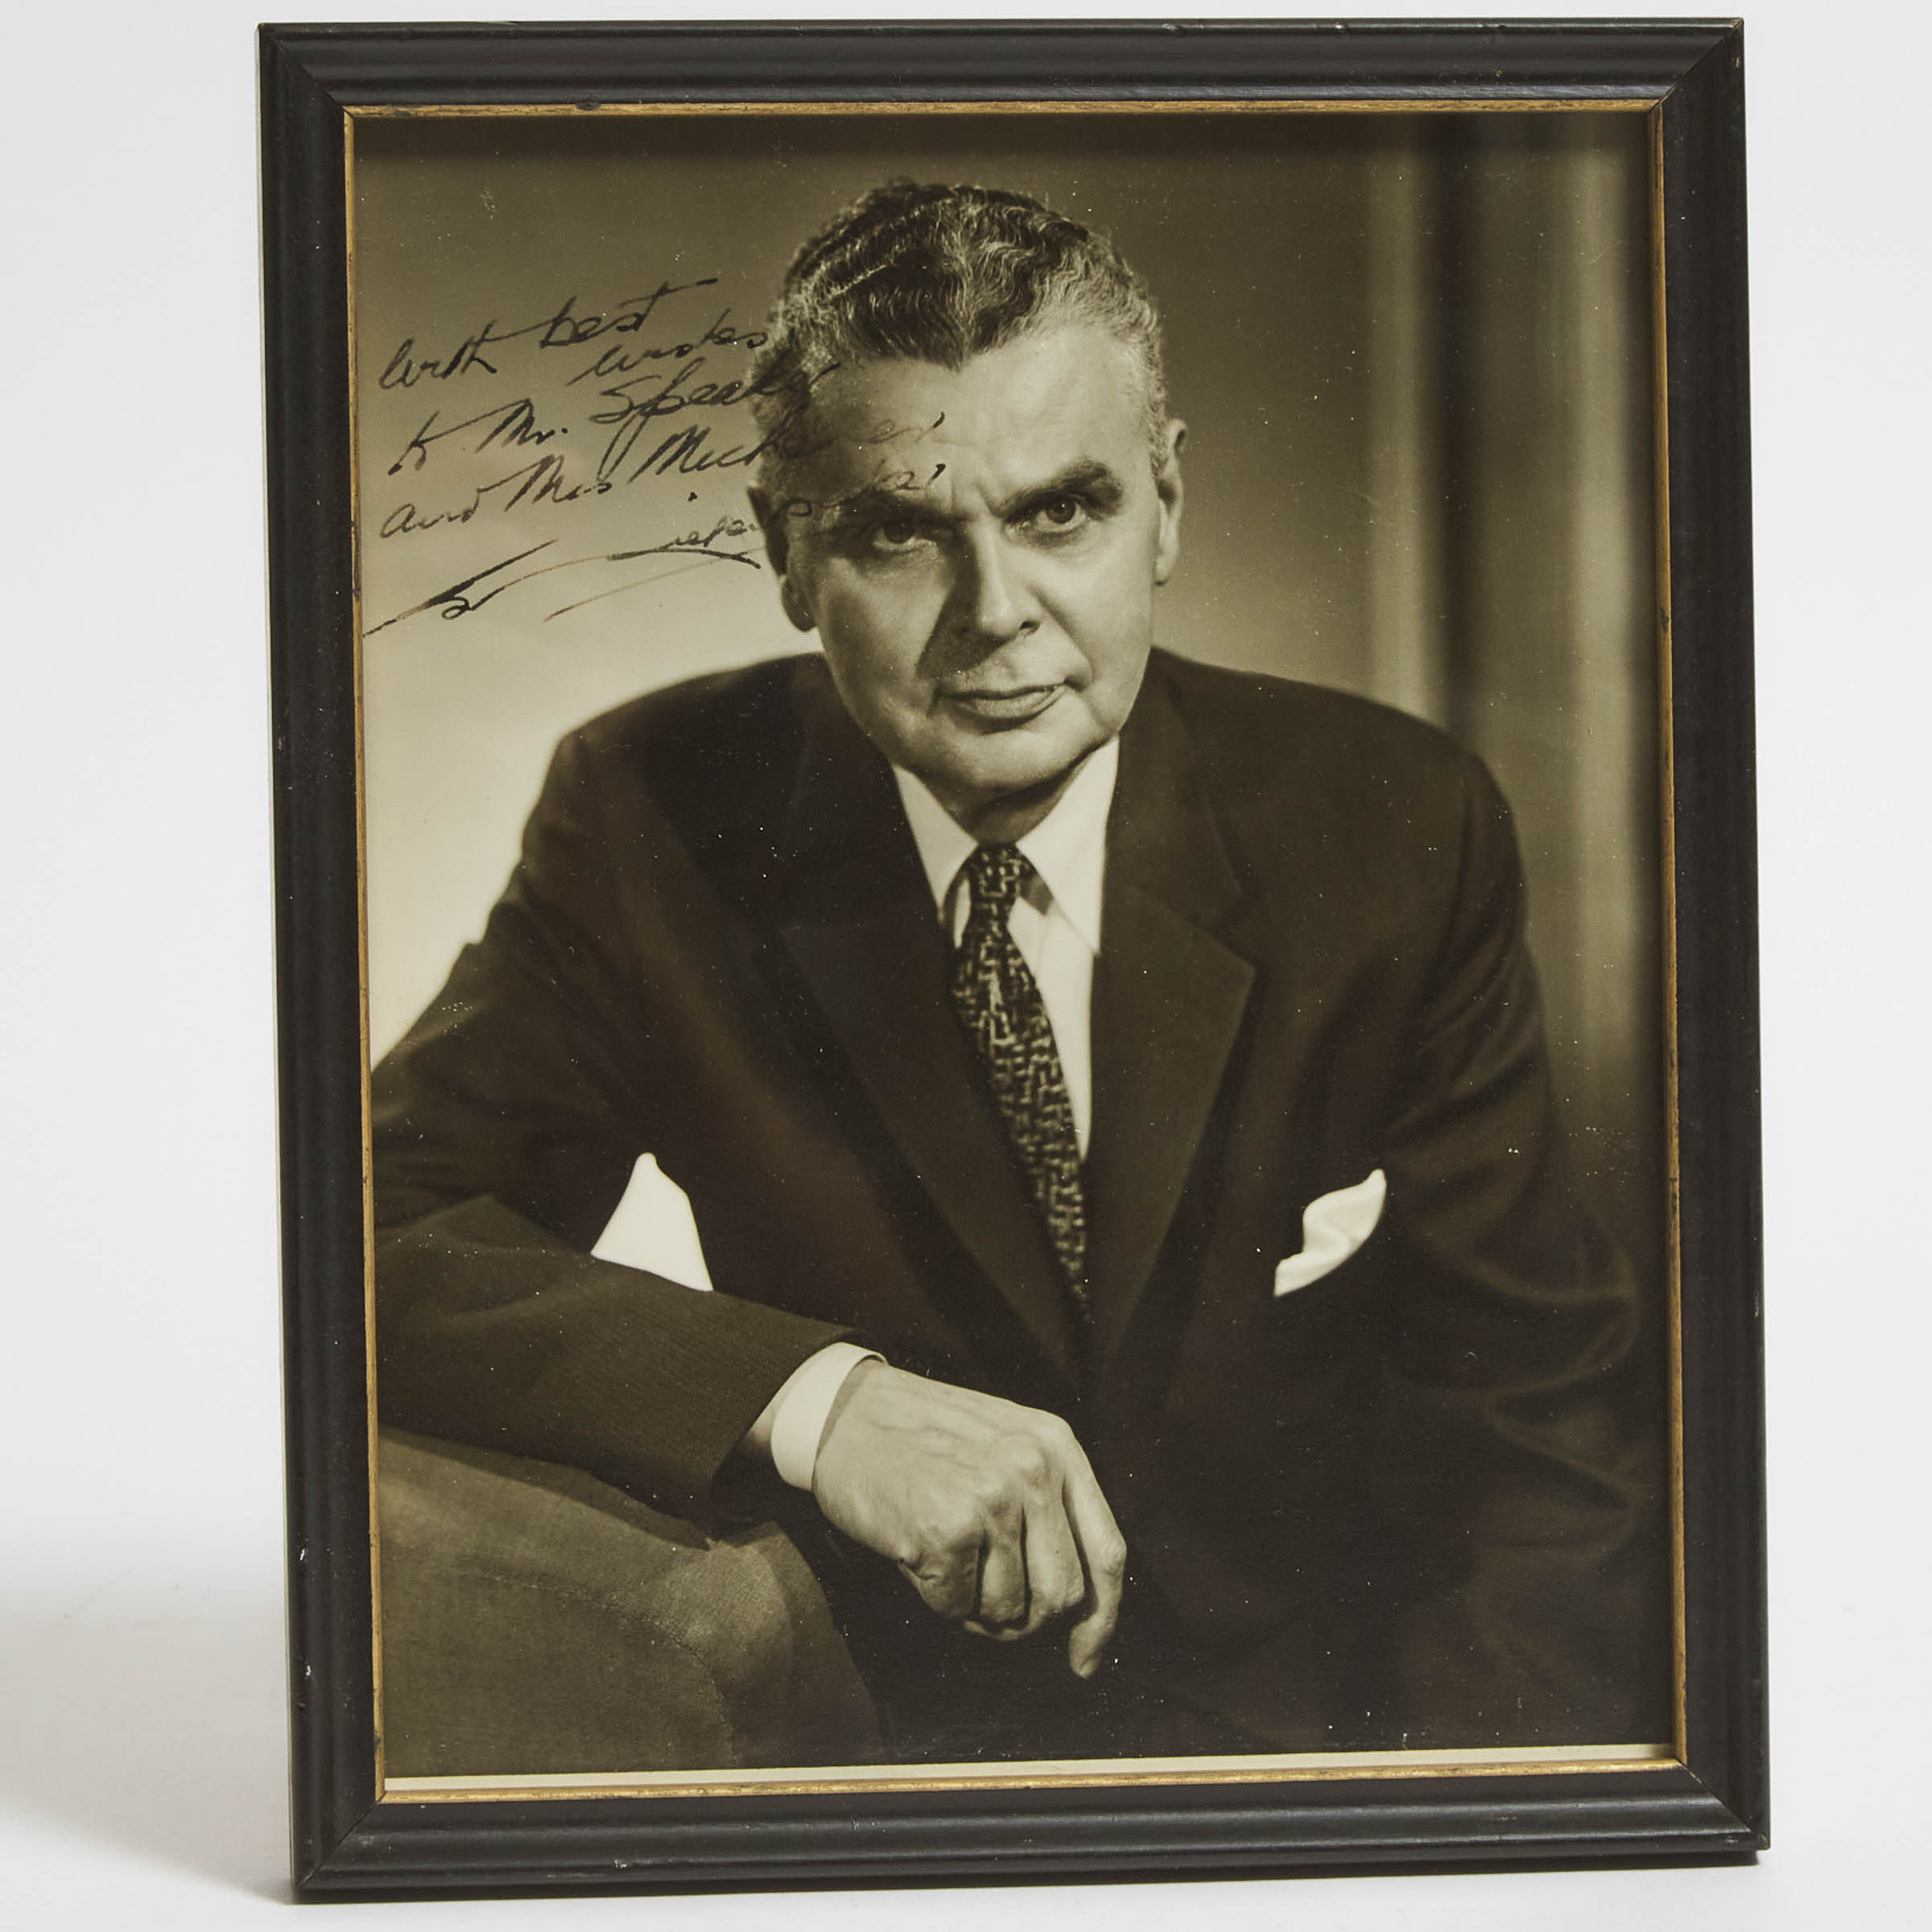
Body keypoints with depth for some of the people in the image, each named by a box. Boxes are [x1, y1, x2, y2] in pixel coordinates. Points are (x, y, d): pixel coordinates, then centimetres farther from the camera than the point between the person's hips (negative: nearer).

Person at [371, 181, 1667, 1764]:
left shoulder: (1395, 831, -6)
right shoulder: (654, 820, -6)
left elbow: (1542, 1408, -3)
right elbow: (374, 1225, -14)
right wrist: (810, 1396, -29)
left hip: (1323, 1712, 0)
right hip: (880, 1725, 1)